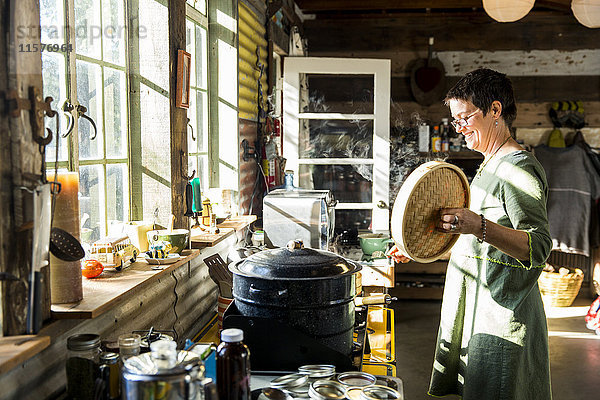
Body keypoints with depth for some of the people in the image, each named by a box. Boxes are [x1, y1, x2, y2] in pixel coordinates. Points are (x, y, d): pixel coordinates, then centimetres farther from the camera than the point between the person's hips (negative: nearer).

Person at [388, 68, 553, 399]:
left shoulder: (519, 169, -16)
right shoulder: (489, 166, 16)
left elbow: (538, 247, -26)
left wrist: (479, 227, -41)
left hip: (501, 320, -9)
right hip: (475, 310, 10)